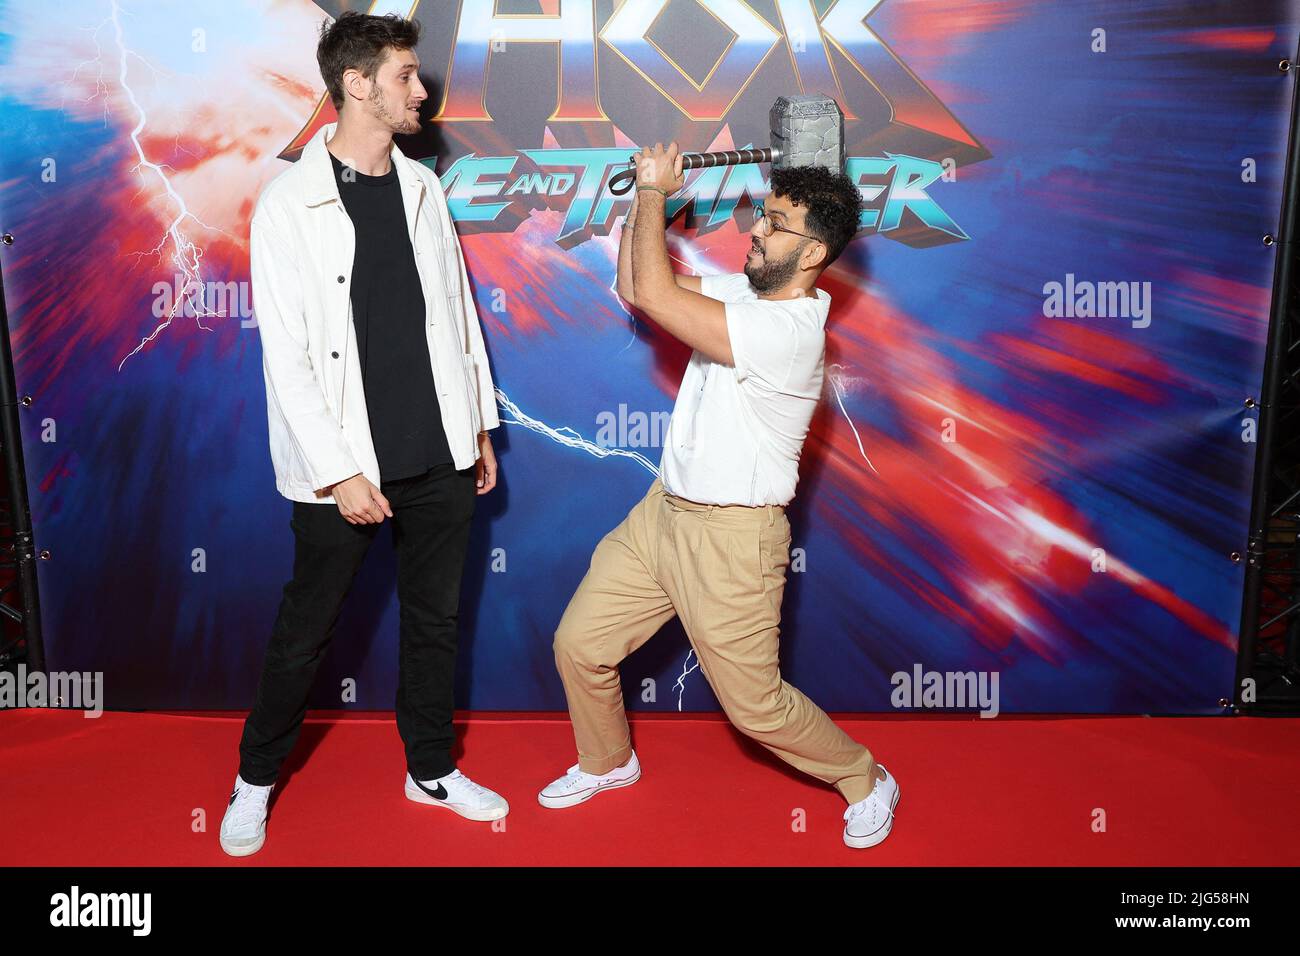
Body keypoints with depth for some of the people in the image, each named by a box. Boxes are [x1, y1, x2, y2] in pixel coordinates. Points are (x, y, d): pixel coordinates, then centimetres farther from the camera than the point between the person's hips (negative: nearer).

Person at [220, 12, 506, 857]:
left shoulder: (423, 187, 8)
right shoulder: (290, 203, -8)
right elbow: (286, 354, -11)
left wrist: (480, 426, 12)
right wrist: (339, 471, -15)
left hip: (440, 459, 5)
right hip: (346, 469, -5)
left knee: (435, 619, 14)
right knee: (305, 632, 8)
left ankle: (432, 769, 33)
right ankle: (256, 779, 30)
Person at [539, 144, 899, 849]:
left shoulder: (788, 330, -26)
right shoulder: (746, 293, 4)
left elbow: (654, 294, -30)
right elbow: (633, 288, 10)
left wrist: (654, 190, -16)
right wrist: (644, 197, 0)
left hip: (729, 535, -8)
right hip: (663, 510, 9)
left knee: (755, 706, 4)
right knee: (578, 644, 13)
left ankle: (865, 782, 31)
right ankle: (608, 763, 40)